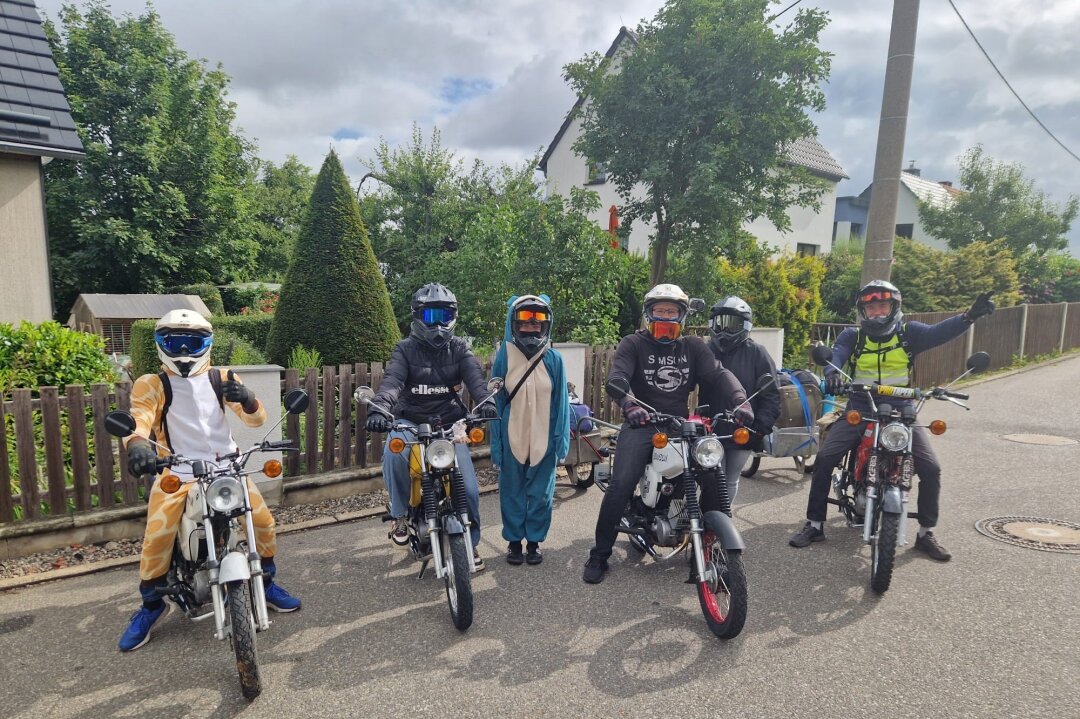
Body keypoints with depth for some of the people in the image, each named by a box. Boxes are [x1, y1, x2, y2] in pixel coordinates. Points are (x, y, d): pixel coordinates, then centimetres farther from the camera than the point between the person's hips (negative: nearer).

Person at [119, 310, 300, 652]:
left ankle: (266, 582, 18)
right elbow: (139, 418, -19)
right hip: (175, 472, -1)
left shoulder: (222, 379, 5)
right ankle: (151, 605, 11)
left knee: (263, 521, -8)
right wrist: (137, 444, -43)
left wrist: (247, 399, -25)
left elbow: (256, 419, 0)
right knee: (156, 538, -17)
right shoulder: (151, 385, 0)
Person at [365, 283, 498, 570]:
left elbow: (474, 376, -14)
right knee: (394, 451, -34)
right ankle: (400, 515, -10)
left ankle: (471, 541, 20)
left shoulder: (459, 349, 5)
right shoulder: (406, 349, 0)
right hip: (411, 421, -1)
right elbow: (392, 379, -18)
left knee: (468, 486, -6)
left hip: (449, 424, 1)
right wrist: (379, 407, -40)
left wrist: (485, 400, -37)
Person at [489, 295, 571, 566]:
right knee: (512, 493, 12)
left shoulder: (553, 359, -1)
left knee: (541, 494, 10)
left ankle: (534, 541, 26)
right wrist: (495, 441, -2)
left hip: (544, 439, 1)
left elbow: (561, 401, 2)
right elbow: (496, 400, 0)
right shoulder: (504, 356, -2)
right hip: (512, 438, 0)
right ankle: (514, 541, 28)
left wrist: (560, 438, -1)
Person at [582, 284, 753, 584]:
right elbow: (617, 376, -17)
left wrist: (740, 401, -26)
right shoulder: (633, 344, 0)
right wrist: (629, 404, -39)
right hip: (641, 424, -3)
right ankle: (599, 555, -1)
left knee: (715, 476, -11)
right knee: (621, 485, -18)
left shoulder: (694, 346, 10)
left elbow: (719, 373, -5)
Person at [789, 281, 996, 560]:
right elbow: (835, 354, -16)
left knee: (931, 469, -8)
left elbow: (937, 332, -16)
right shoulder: (852, 336, 3)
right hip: (859, 410, 0)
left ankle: (925, 533, 15)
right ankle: (814, 525, 1)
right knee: (824, 459, -13)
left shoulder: (909, 332, 3)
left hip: (901, 412, 1)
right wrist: (832, 372, -40)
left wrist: (969, 316, -36)